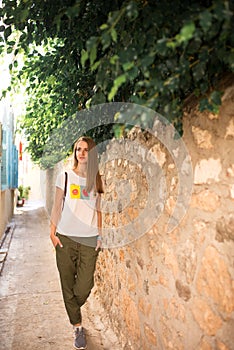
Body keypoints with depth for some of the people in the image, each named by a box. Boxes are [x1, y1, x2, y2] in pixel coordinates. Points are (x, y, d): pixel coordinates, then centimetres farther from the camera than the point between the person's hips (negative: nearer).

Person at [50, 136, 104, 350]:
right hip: (65, 238, 0)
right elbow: (57, 207, 5)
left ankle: (73, 310, 31)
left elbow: (98, 211, 12)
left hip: (89, 239, 1)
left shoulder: (96, 180, 9)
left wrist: (100, 236, 6)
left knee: (84, 288, -2)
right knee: (68, 286, 5)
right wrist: (52, 232, -2)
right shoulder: (65, 177, 4)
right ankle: (78, 327, 23)